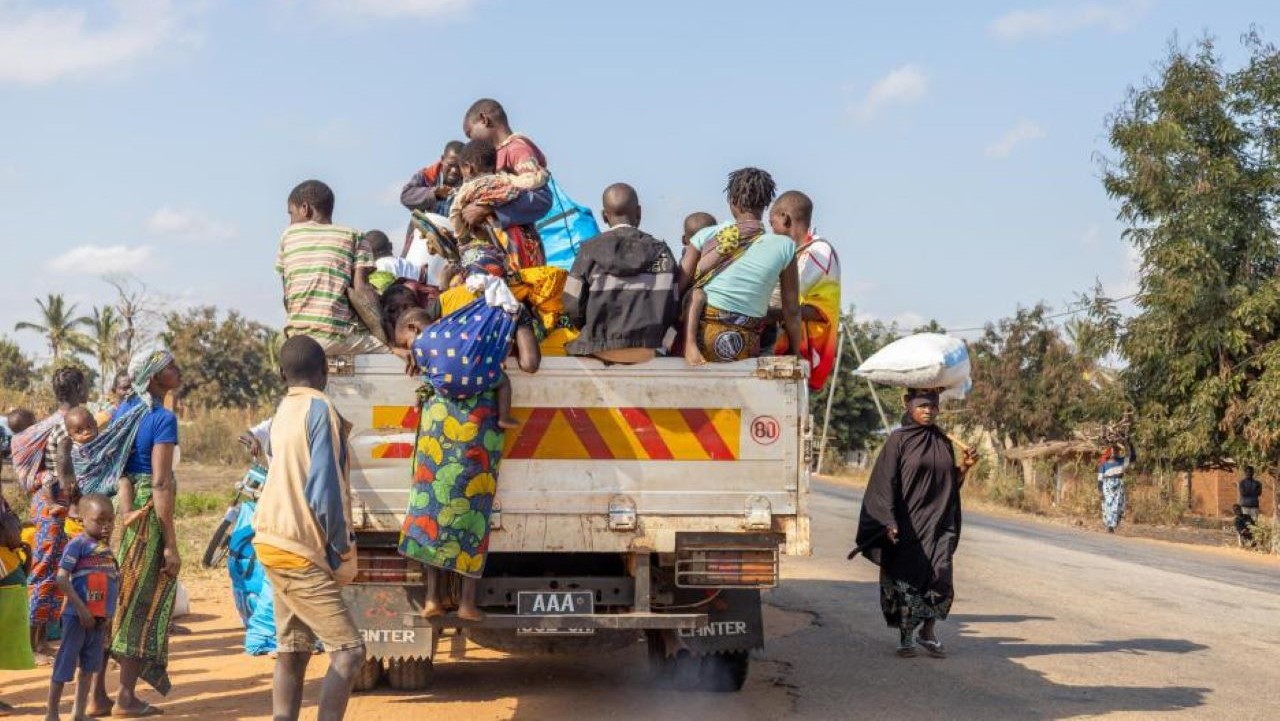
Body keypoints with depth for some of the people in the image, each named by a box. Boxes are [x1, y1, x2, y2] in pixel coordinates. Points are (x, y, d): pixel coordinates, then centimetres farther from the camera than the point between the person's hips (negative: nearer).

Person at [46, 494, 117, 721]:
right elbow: (62, 579, -18)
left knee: (90, 665, 12)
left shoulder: (107, 547, 10)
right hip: (78, 615, -7)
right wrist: (81, 608, -20)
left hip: (100, 617, 7)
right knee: (66, 663, 1)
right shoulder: (78, 544, -12)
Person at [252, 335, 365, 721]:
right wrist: (342, 547, -8)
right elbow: (323, 490, -18)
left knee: (293, 653, 9)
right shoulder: (321, 410, -13)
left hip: (278, 542, 9)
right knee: (348, 650, -10)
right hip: (301, 551, -9)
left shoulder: (283, 411, 12)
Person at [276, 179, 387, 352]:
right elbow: (360, 291, -3)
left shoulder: (289, 235, 17)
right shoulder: (352, 236, 10)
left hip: (296, 341, 4)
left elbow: (287, 294, 15)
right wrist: (387, 341, -6)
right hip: (337, 337, -4)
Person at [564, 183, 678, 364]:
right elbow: (673, 308, 1)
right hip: (647, 354, 1)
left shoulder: (590, 250, -2)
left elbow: (573, 307, -3)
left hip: (600, 352, -1)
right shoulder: (661, 252, 3)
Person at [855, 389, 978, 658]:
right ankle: (906, 636, 17)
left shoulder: (944, 442, 11)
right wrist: (889, 522, -18)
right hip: (907, 523, -3)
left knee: (940, 576, -7)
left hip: (937, 522, 3)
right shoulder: (898, 440, -4)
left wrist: (964, 466, -2)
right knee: (906, 578, 2)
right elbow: (886, 482, -9)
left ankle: (928, 630, 12)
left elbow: (951, 484, 17)